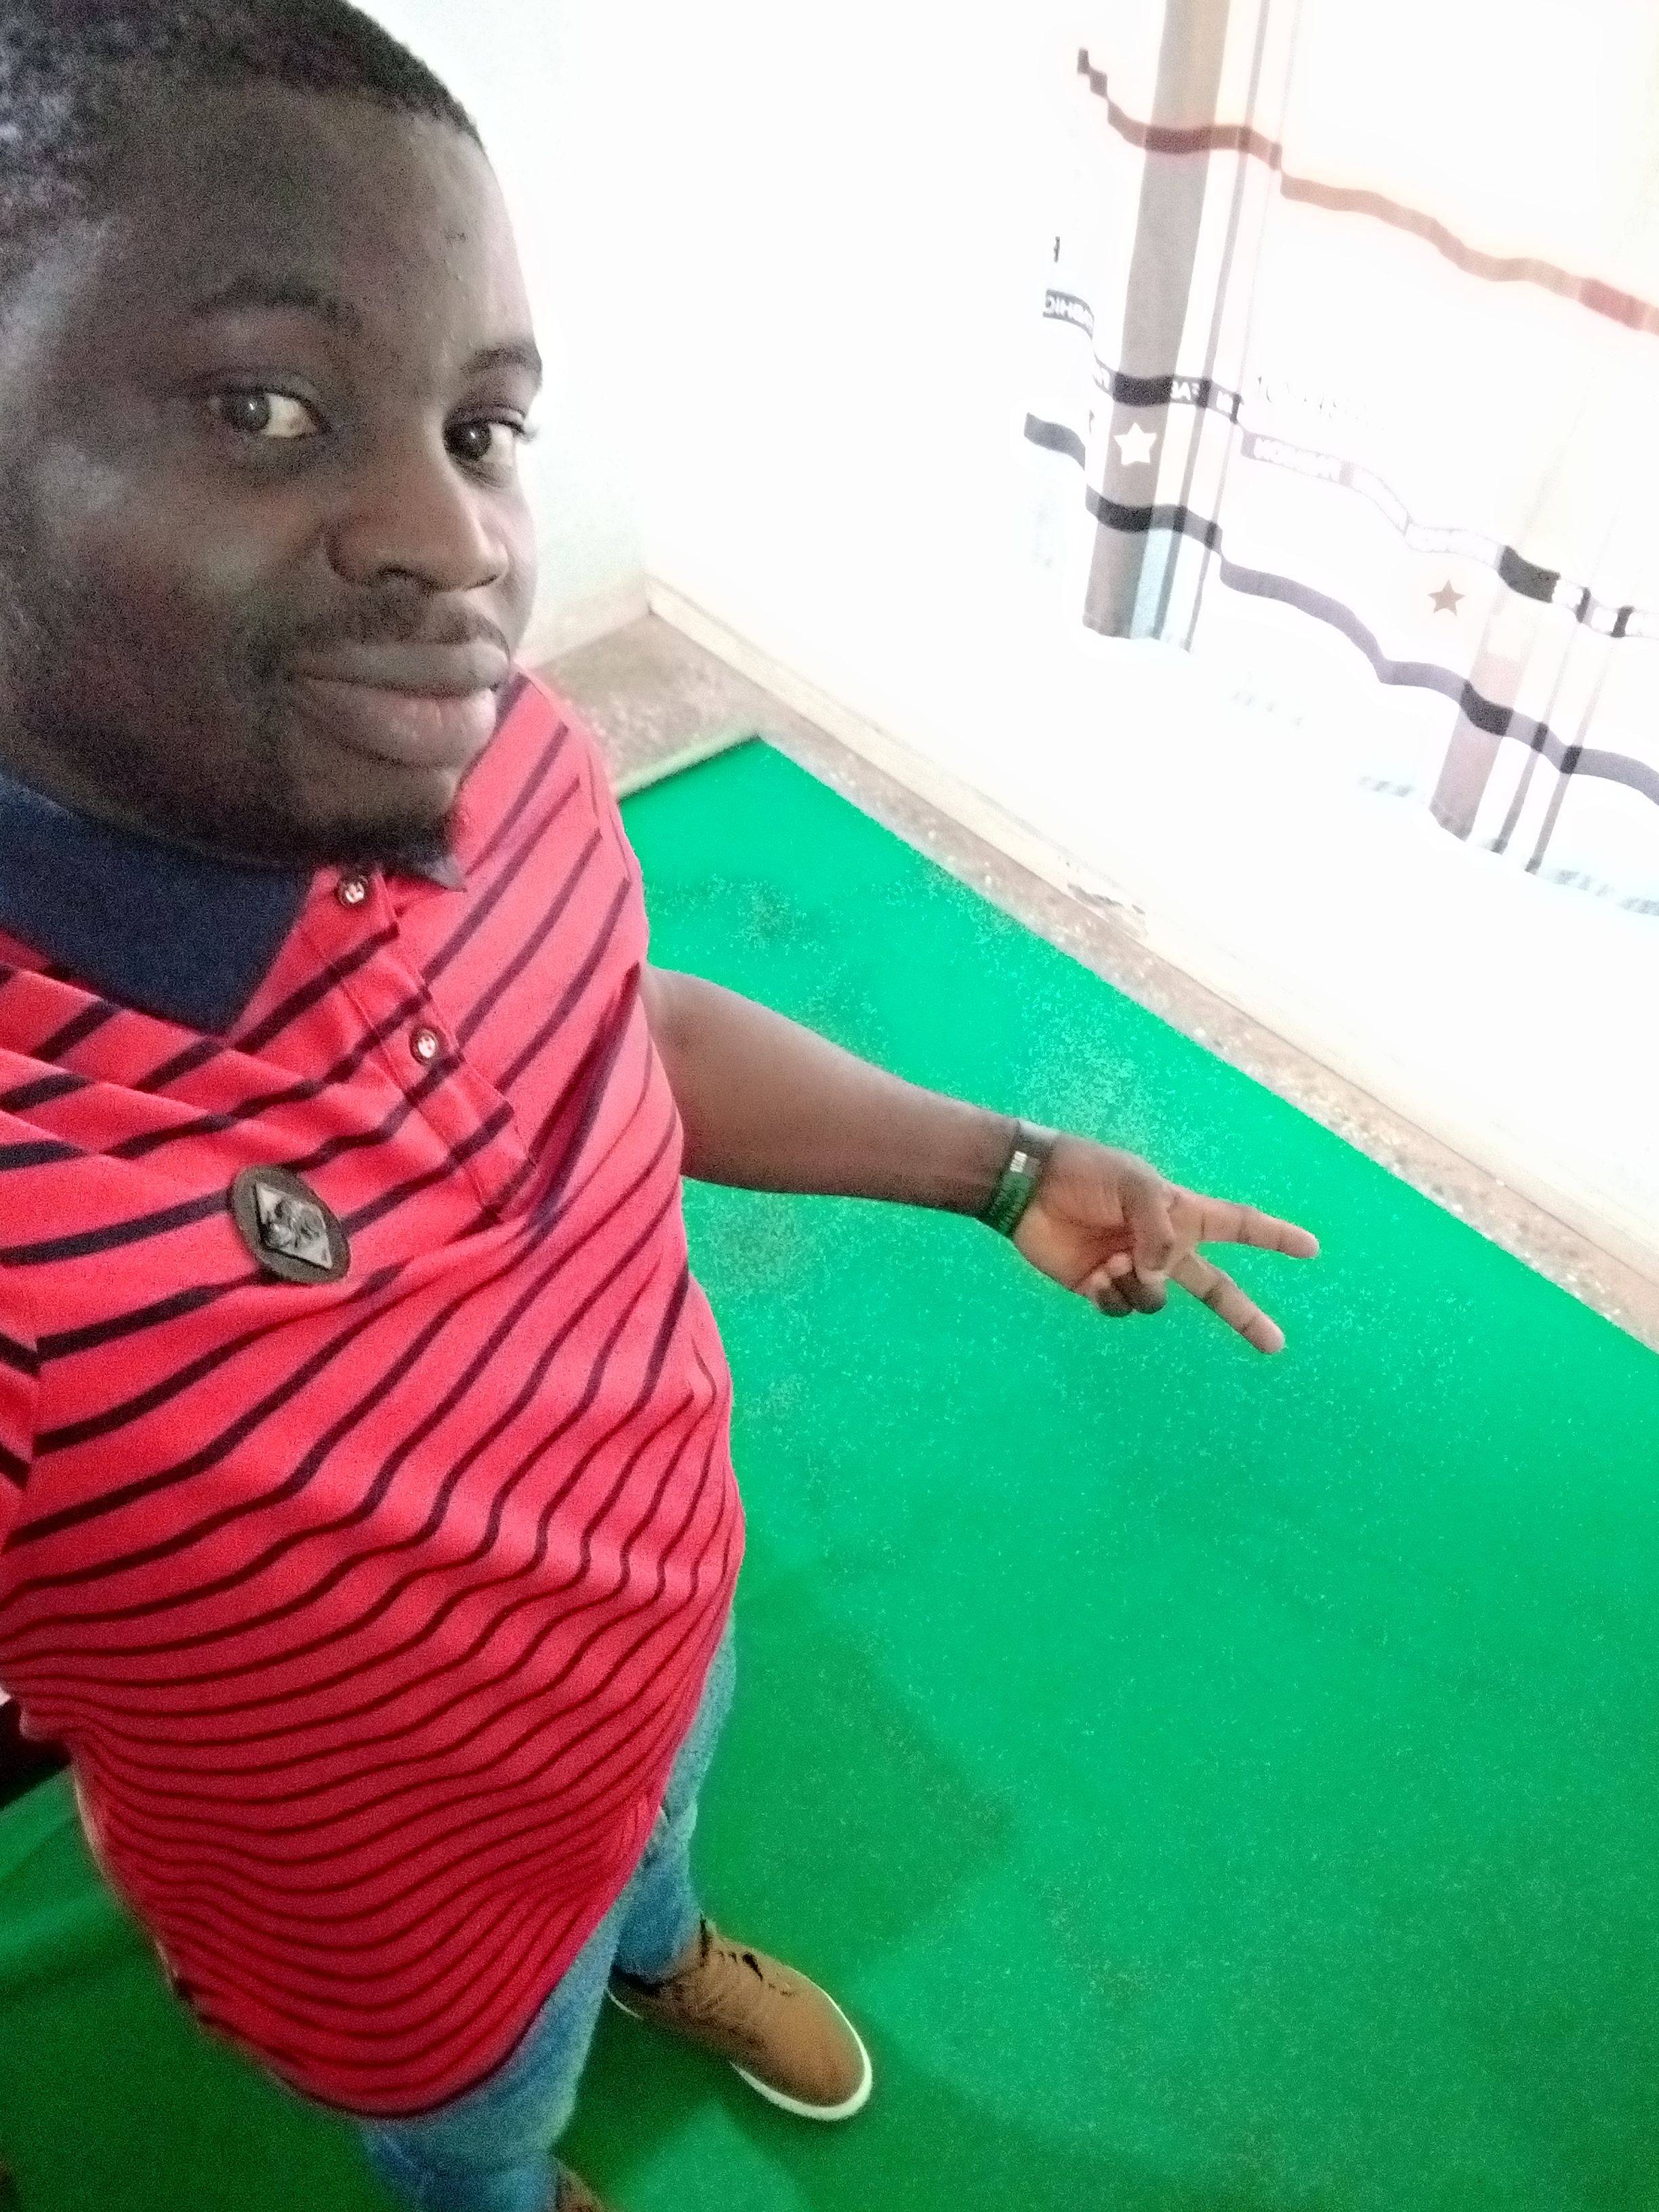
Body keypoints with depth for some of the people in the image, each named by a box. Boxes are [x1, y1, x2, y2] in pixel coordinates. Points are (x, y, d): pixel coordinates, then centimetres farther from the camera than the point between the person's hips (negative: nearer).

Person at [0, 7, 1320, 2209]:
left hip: (671, 1603, 4)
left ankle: (668, 1953, 75)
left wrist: (1004, 1166, -4)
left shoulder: (499, 763, -25)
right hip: (402, 1912, -3)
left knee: (668, 1825, 39)